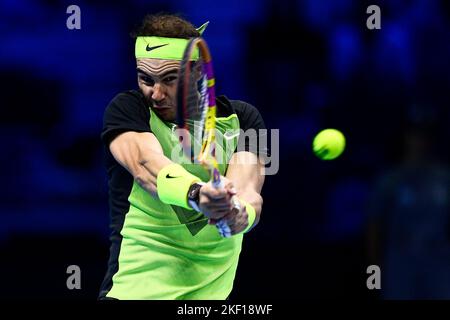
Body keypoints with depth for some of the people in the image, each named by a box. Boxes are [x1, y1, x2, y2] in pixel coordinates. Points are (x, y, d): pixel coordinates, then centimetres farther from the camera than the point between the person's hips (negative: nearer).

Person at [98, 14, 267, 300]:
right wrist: (195, 194, -46)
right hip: (139, 284, -3)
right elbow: (146, 164, -26)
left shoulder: (241, 118, 2)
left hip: (215, 287, 3)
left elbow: (247, 188, -15)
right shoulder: (126, 109, -6)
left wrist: (241, 213, -39)